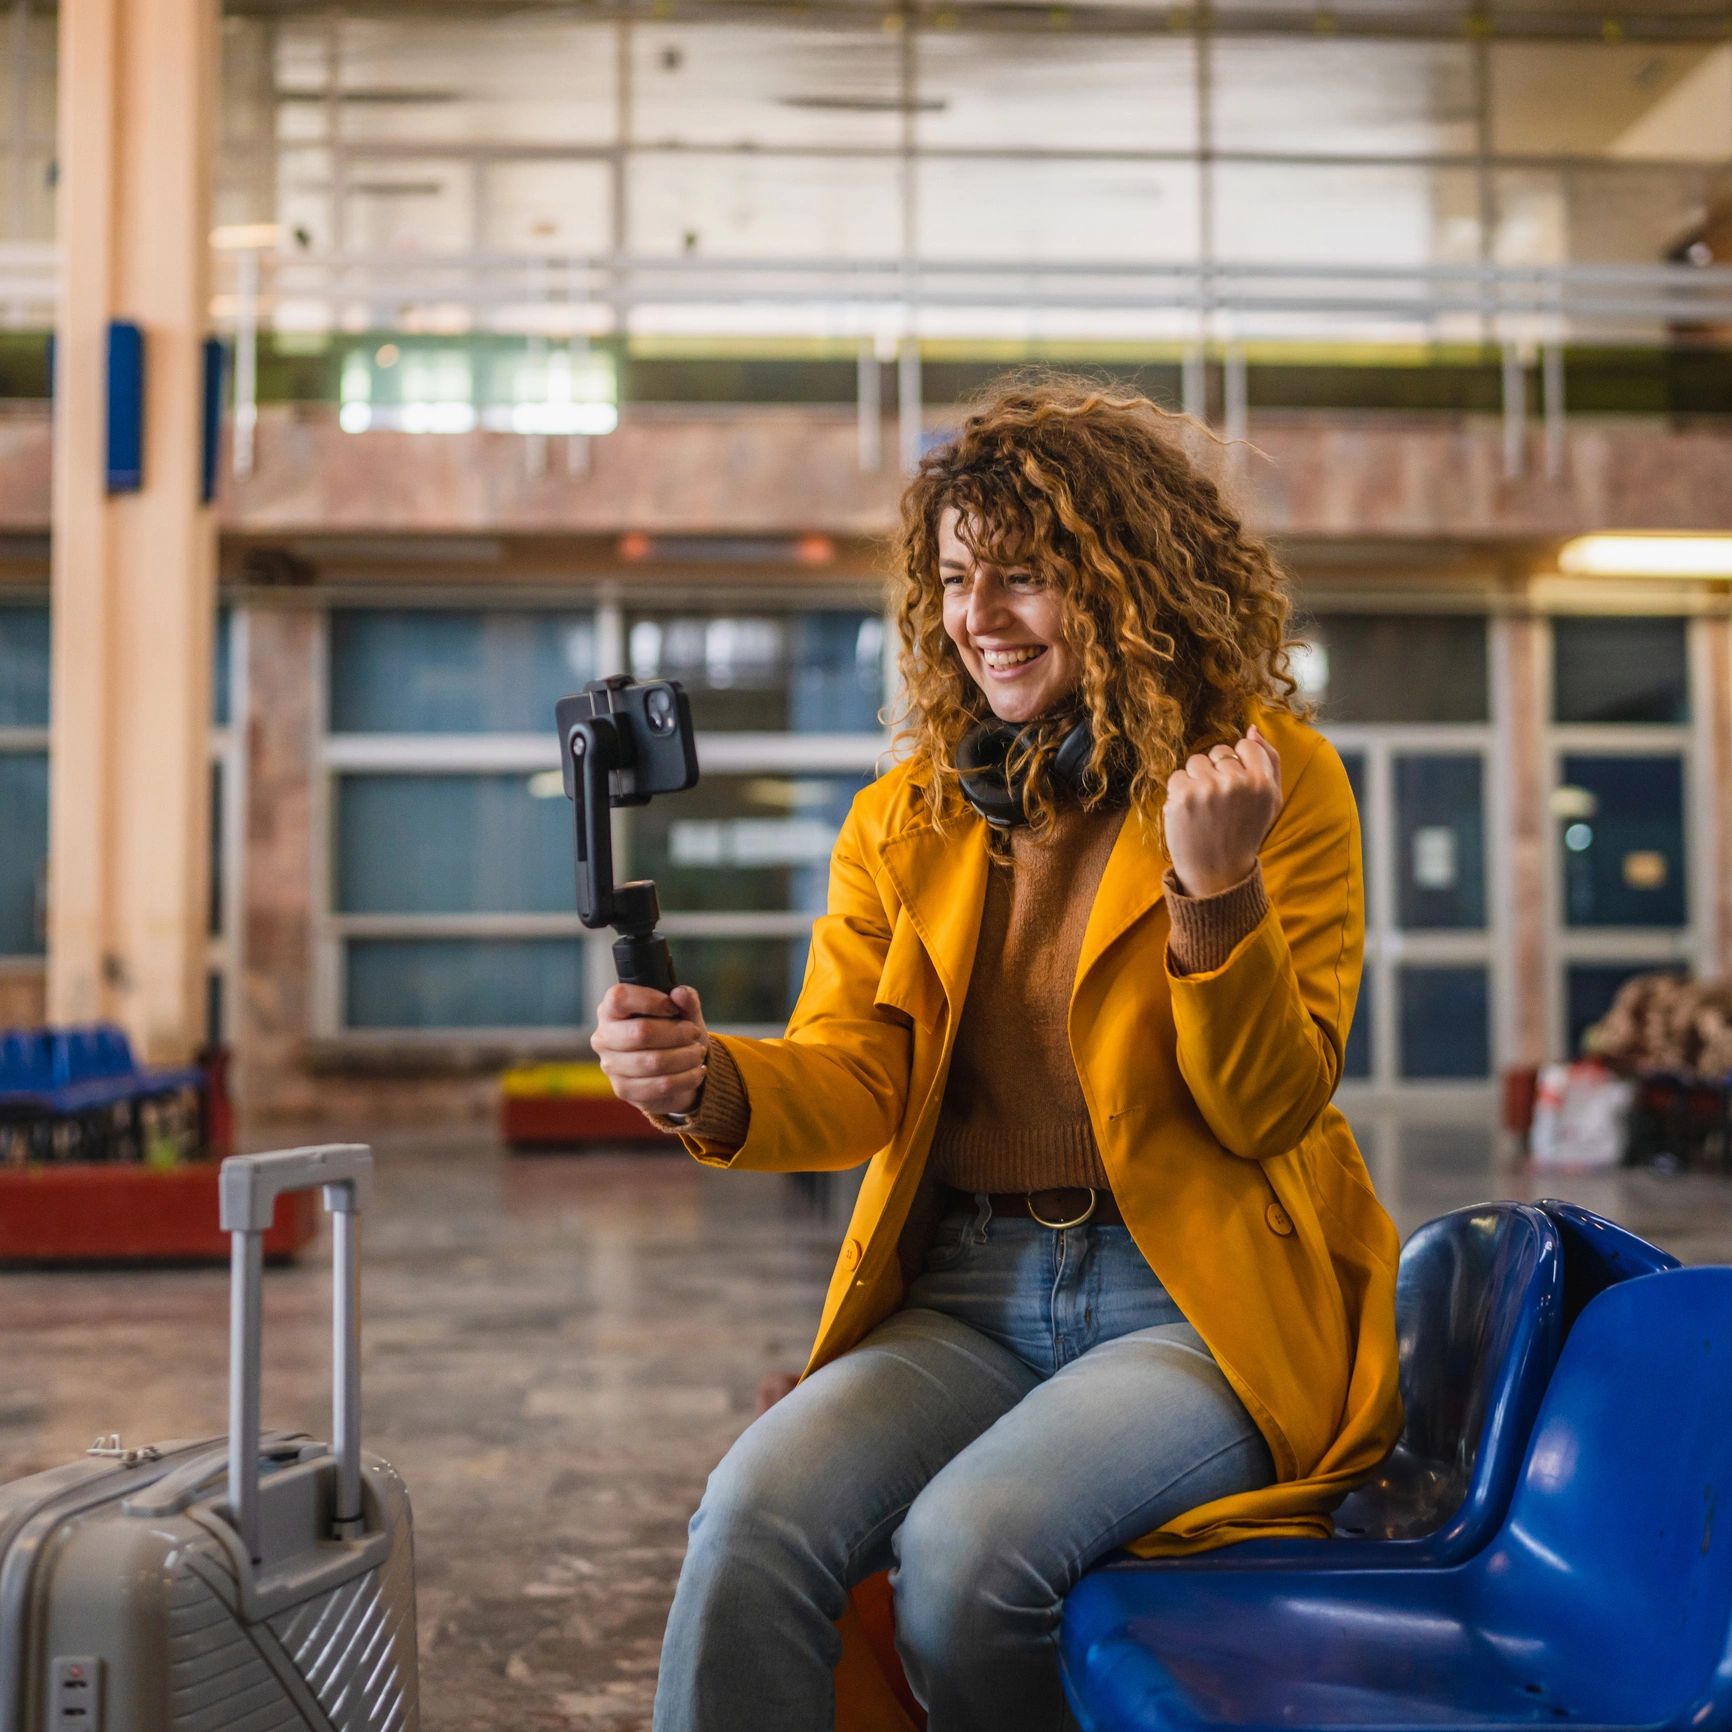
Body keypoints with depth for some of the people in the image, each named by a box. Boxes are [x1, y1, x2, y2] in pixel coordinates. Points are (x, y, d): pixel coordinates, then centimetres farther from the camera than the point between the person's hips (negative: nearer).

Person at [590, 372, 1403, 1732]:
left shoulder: (1278, 777, -1)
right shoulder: (904, 818, 11)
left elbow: (1269, 1113, -5)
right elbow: (852, 1083, 1)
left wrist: (1215, 894, -20)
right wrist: (708, 1084, -21)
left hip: (1198, 1309, -3)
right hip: (966, 1300, 4)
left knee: (965, 1544, -29)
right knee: (754, 1517, -25)